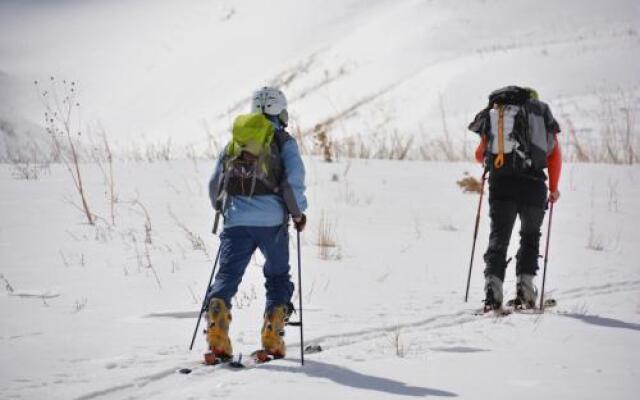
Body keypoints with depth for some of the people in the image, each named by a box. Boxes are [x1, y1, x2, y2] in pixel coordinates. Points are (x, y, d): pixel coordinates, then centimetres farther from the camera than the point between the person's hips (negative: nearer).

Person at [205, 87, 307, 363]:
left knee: (227, 275, 0)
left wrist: (224, 211, 32)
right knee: (278, 277, 16)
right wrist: (298, 213, 6)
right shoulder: (283, 142, 4)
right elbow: (293, 181, -8)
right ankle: (272, 338, 9)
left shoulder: (234, 141, 16)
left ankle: (217, 337, -19)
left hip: (236, 220, 2)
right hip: (272, 220, -2)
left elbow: (214, 185, 16)